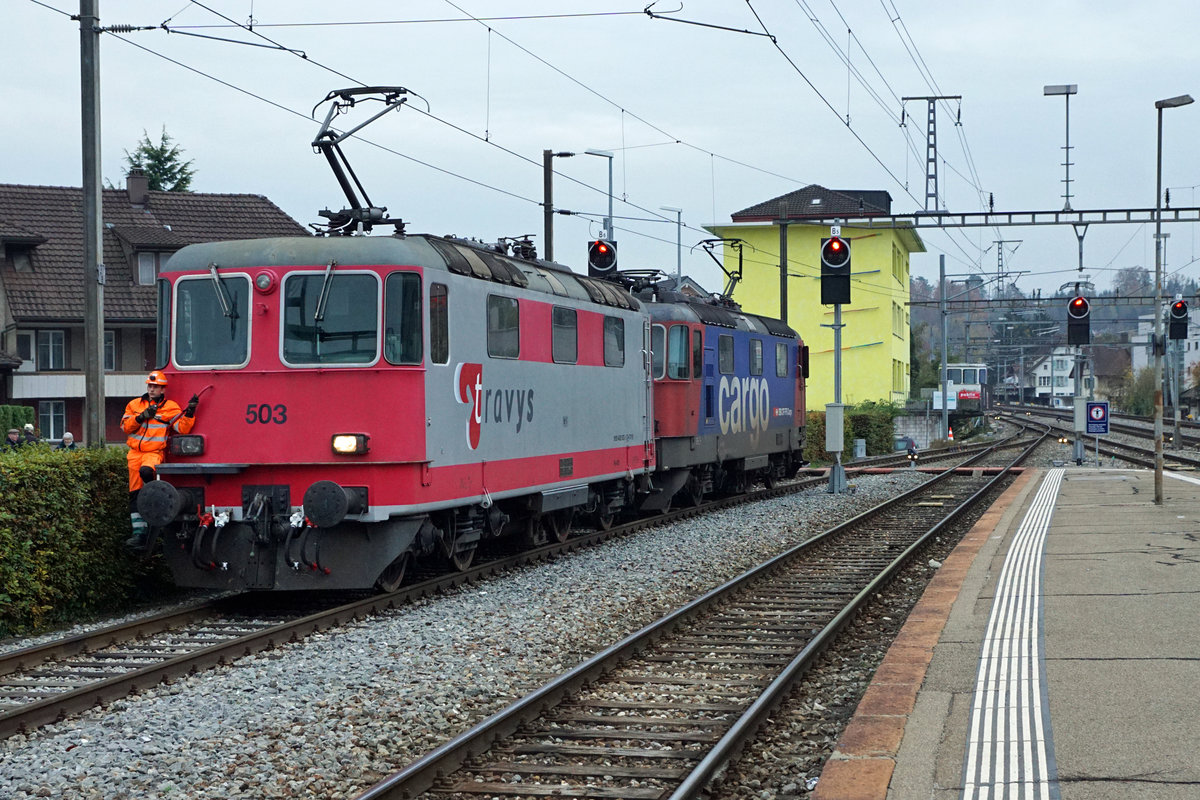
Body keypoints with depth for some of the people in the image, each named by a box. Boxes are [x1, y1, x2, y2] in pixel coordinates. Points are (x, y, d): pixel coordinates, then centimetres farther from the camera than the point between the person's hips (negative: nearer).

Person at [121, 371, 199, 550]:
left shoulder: (170, 408, 2)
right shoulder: (135, 404, 11)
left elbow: (183, 428, -8)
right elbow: (125, 426, 1)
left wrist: (190, 412, -21)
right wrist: (142, 416, -12)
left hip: (155, 452, -4)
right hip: (135, 453, 4)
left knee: (146, 471, -38)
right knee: (135, 493, 2)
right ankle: (139, 533, 4)